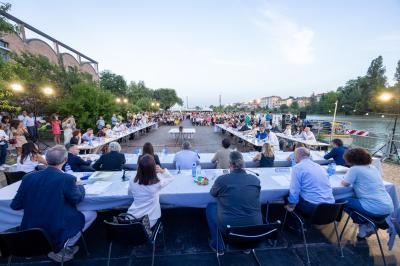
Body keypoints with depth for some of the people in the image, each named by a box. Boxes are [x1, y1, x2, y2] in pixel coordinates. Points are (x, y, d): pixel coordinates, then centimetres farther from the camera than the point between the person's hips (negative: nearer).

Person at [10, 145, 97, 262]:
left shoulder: (28, 177, -8)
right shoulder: (67, 179, -23)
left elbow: (15, 205, 1)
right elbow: (78, 199, -6)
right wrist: (79, 185, 13)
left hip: (29, 233, 6)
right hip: (56, 232, -6)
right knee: (91, 214, 12)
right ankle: (63, 249, 10)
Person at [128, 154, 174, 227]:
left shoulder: (133, 182, -15)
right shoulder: (158, 183, -23)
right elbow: (171, 178, -2)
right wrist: (162, 171, -16)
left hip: (132, 219, 3)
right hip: (150, 221, -3)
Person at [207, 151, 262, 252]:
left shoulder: (222, 179, -17)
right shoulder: (255, 179, -7)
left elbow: (212, 193, 5)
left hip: (229, 227, -3)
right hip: (254, 228, 4)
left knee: (210, 207, 20)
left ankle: (217, 245, 29)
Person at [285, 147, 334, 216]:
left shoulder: (298, 167, -10)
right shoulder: (319, 166, 12)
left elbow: (294, 191, -13)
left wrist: (291, 205, 3)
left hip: (312, 206, -7)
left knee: (287, 196, 15)